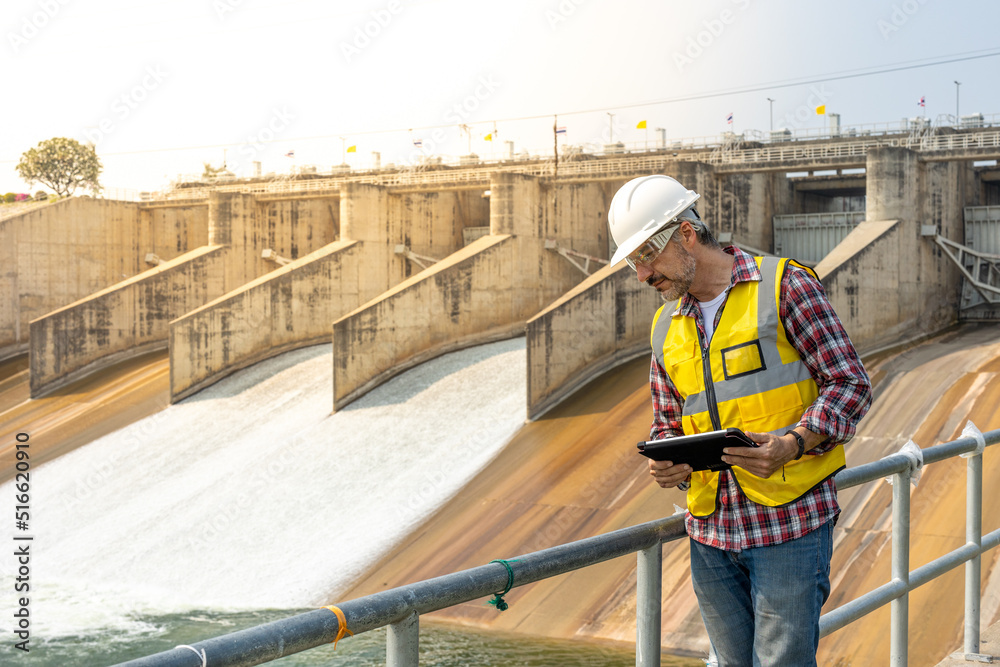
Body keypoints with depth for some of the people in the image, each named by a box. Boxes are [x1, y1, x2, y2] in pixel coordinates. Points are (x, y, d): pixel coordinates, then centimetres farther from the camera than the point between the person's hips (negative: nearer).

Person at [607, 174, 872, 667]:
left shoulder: (783, 284, -3)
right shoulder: (666, 327, 15)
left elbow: (849, 382, -6)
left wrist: (793, 444, -22)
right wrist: (666, 465, -3)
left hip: (789, 519, -6)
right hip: (710, 529, 6)